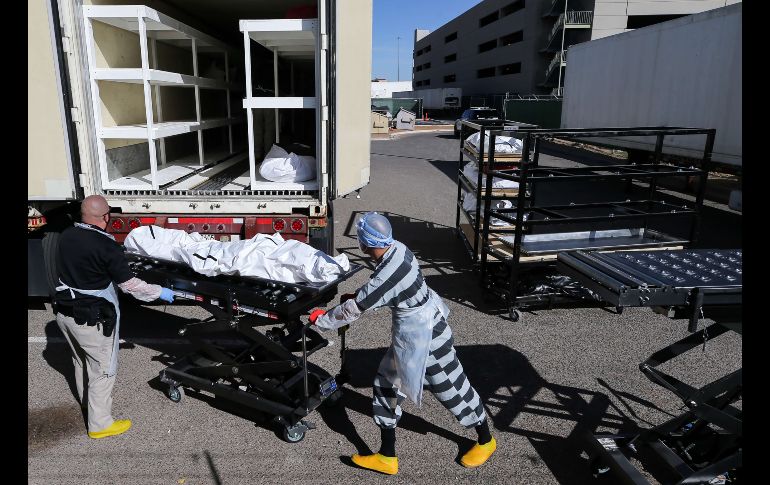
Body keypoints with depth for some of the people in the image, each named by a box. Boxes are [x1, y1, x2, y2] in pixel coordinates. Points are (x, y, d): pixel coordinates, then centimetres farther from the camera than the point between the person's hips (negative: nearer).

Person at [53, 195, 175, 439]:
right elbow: (129, 284, -19)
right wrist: (160, 292, -6)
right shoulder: (106, 247, -23)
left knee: (81, 361, 27)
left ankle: (87, 401, 49)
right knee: (103, 369, 7)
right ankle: (99, 424, 17)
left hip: (64, 311, 8)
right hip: (92, 318, -8)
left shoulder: (66, 236, -3)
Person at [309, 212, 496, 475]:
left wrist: (321, 319, -7)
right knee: (386, 385, 14)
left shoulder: (387, 274, -32)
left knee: (451, 387, 11)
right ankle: (387, 456, 27)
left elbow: (354, 309, -22)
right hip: (409, 332, 9)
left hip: (422, 336, -9)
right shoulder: (396, 249, -7)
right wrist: (357, 295, 9)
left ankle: (486, 440, 38)